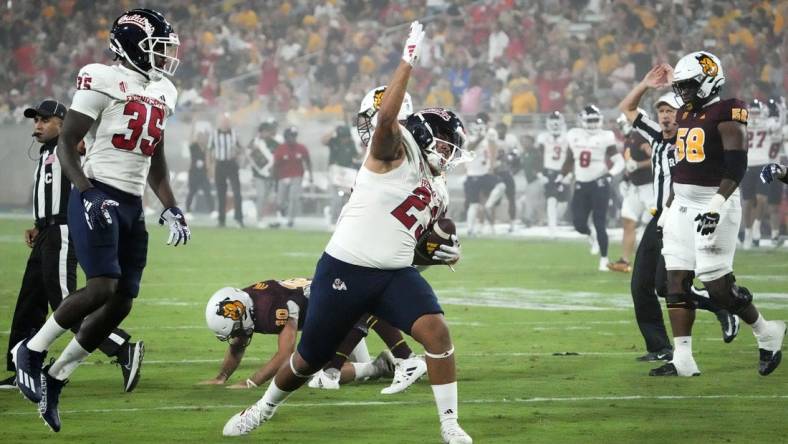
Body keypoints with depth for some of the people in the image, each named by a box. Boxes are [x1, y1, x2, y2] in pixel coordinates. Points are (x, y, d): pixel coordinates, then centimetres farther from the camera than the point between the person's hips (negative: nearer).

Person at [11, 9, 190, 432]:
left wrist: (170, 209, 16)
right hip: (97, 198, -8)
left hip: (132, 205, 8)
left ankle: (54, 378, 13)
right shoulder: (103, 80, -9)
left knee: (121, 303, 1)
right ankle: (31, 351, 0)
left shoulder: (162, 92, 14)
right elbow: (66, 143, -10)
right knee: (102, 288, -20)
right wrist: (87, 192, -22)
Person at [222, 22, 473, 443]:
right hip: (345, 270, -6)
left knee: (436, 330, -21)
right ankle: (264, 408, 38)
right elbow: (387, 117, -27)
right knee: (310, 360, 8)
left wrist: (444, 250, 15)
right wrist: (408, 61, -29)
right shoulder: (395, 152, -6)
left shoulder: (437, 195, 17)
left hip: (396, 274, 6)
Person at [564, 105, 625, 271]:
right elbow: (569, 161, 19)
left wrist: (610, 173, -23)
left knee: (600, 224, -7)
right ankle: (591, 237, 35)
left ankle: (604, 259, 3)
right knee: (579, 223, -1)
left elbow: (619, 162, -6)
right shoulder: (575, 136, 6)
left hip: (599, 184, -4)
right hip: (581, 185, 4)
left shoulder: (605, 138, -6)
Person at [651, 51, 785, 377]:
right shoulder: (685, 115, 15)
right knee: (677, 282, 2)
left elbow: (736, 166, -18)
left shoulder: (726, 114, -10)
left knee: (717, 285, -8)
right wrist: (668, 208, 22)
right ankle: (682, 359, 3)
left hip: (714, 204, -8)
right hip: (683, 205, 8)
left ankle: (766, 333, 15)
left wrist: (718, 205, -27)